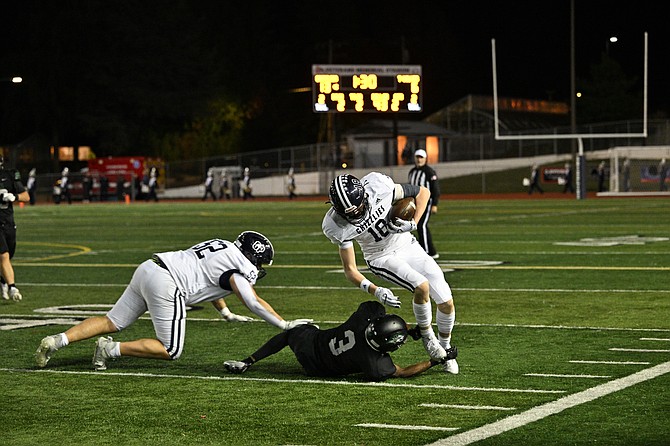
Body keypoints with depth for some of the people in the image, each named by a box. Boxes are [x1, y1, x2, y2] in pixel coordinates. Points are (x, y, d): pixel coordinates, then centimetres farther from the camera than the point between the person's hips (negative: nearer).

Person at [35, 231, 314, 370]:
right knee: (171, 351, 1)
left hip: (148, 268, 9)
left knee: (112, 323, 14)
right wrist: (284, 325, -5)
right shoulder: (241, 267, -2)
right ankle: (112, 349, -8)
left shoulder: (221, 246, 24)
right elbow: (253, 302, -11)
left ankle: (57, 341, 0)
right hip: (165, 285, -9)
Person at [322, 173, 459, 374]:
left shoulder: (379, 185, -27)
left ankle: (445, 349, 22)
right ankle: (427, 335, -3)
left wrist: (413, 224, -22)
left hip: (407, 245, 2)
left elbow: (423, 192, -10)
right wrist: (375, 291, -33)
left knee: (446, 303, -5)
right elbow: (350, 269, -18)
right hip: (382, 258, -2)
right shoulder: (336, 226, -26)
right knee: (421, 287, -29)